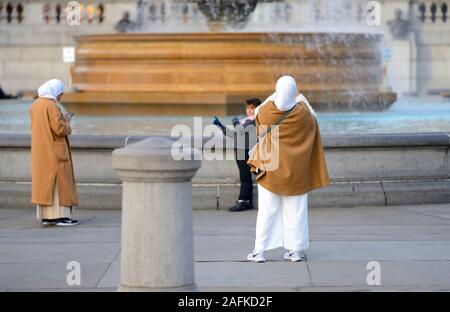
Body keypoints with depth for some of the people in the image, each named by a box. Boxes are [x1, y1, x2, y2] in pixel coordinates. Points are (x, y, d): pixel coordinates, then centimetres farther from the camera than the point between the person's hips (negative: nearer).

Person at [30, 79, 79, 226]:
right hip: (54, 152, -9)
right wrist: (66, 122, -2)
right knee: (58, 182, -5)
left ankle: (46, 216, 12)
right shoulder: (52, 106, -17)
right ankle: (61, 216, -6)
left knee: (44, 181, 10)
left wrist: (61, 120, 15)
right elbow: (59, 129, -22)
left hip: (40, 152, 9)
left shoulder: (35, 104, 9)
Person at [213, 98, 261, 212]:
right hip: (240, 150, 10)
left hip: (246, 151, -10)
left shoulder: (254, 121, -11)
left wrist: (236, 123, -2)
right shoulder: (244, 121, 19)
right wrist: (221, 125, 24)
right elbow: (234, 134, 24)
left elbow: (240, 131, -22)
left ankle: (242, 201, -7)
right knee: (245, 177, 12)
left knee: (245, 177, -7)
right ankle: (248, 201, 16)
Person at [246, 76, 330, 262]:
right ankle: (296, 249, 10)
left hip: (269, 167, 0)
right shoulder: (303, 112, -12)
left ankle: (260, 250, 3)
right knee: (295, 209, 9)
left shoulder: (265, 110, -13)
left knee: (267, 210, 4)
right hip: (296, 168, 0)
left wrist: (275, 97, 20)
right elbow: (313, 119, 12)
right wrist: (301, 100, 23)